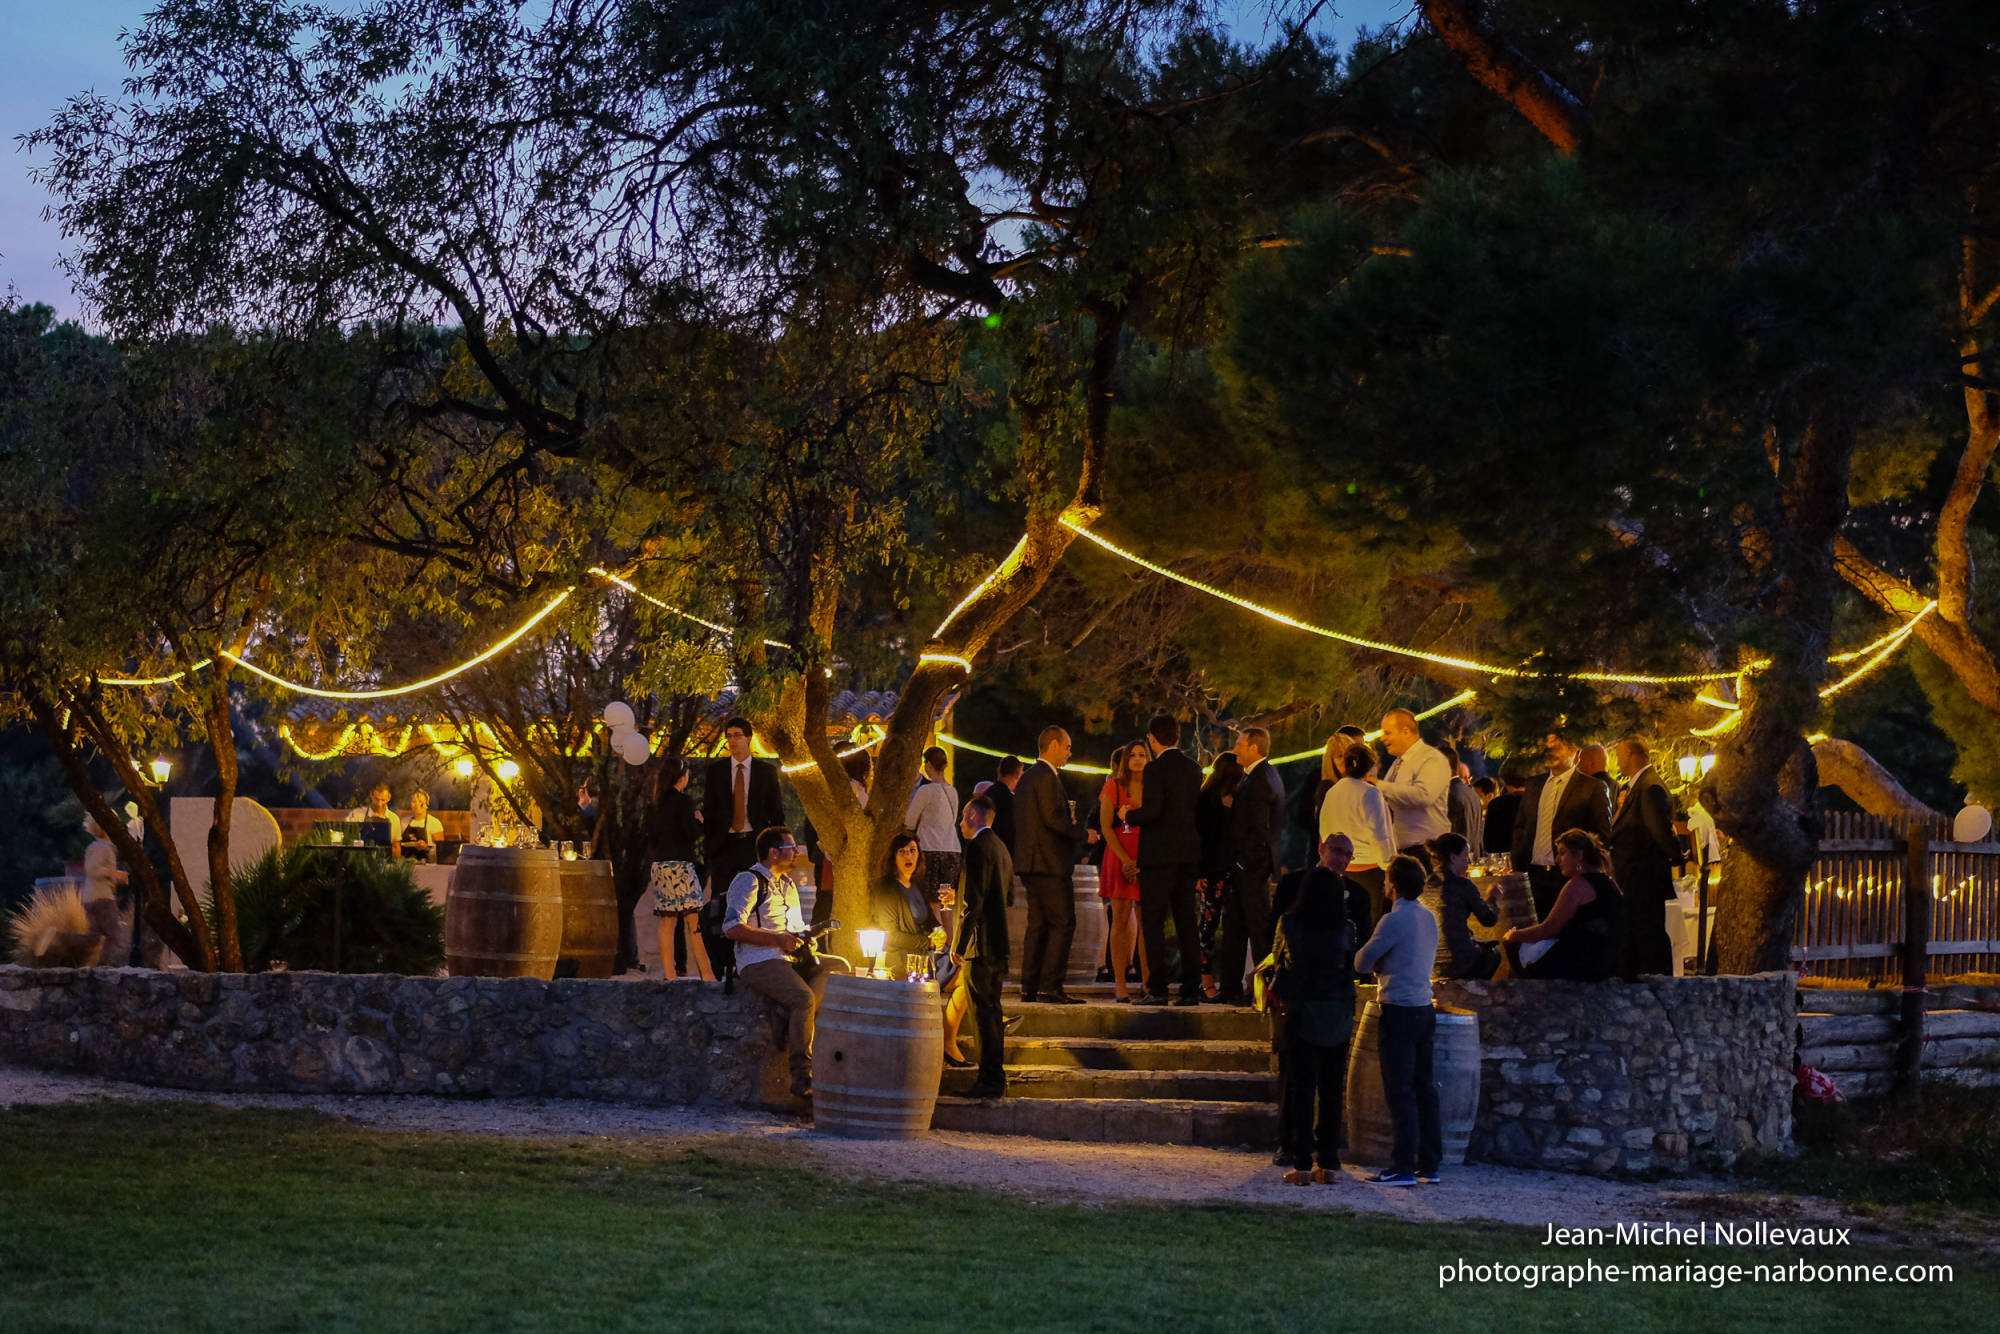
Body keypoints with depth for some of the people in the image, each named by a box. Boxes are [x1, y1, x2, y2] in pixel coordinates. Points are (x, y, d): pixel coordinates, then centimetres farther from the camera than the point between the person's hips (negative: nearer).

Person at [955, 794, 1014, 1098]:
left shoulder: (978, 847, -14)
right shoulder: (1001, 848, 16)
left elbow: (974, 901, -19)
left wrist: (960, 945, -17)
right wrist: (958, 897, 28)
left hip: (980, 945, -10)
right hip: (997, 944, 10)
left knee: (983, 1011, -7)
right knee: (991, 1009, 14)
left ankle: (990, 1079, -7)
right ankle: (996, 1077, 18)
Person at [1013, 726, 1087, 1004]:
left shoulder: (1028, 777, 18)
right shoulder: (1047, 777, -12)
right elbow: (1052, 818, -20)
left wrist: (1069, 823, 16)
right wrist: (1082, 833, -9)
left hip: (1029, 863, 10)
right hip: (1049, 863, -10)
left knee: (1038, 925, 11)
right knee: (1063, 923, -8)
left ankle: (1030, 986, 10)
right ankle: (1051, 986, -12)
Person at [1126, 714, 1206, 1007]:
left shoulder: (1156, 768, -11)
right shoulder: (1193, 767, 11)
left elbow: (1152, 811, -18)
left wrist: (1129, 815, -1)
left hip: (1160, 854, -7)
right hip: (1189, 855, 7)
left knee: (1153, 923, -3)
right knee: (1187, 923, 8)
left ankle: (1157, 989, -7)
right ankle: (1191, 990, 6)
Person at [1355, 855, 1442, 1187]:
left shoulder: (1394, 920, -15)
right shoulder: (1428, 917, 10)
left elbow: (1362, 962, -12)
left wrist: (1376, 965, 9)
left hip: (1399, 1012, -8)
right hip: (1424, 1008, 8)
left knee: (1400, 1091, -5)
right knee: (1424, 1089, 10)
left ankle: (1403, 1167, -6)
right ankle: (1429, 1164, 13)